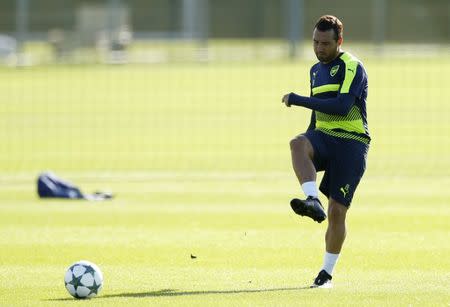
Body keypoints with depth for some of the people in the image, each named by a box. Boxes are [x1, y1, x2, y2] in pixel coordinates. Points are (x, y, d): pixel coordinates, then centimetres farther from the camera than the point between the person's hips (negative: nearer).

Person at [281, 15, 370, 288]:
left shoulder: (351, 67, -8)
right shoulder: (316, 70, 17)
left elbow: (342, 106, -21)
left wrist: (297, 100, -19)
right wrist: (308, 148, 27)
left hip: (351, 143, -6)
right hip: (323, 137, 6)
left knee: (337, 211, -7)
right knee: (298, 143, -32)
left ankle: (327, 273, 7)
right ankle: (313, 202, -46)